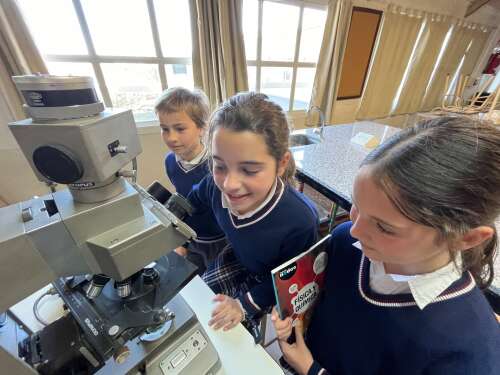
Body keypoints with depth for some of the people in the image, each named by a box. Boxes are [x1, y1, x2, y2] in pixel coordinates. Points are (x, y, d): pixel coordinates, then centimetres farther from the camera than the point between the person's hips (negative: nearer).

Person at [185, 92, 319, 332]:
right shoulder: (216, 185, -30)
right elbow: (195, 201, -2)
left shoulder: (300, 222, -41)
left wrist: (245, 305, -19)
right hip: (237, 259, 4)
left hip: (268, 281, -3)